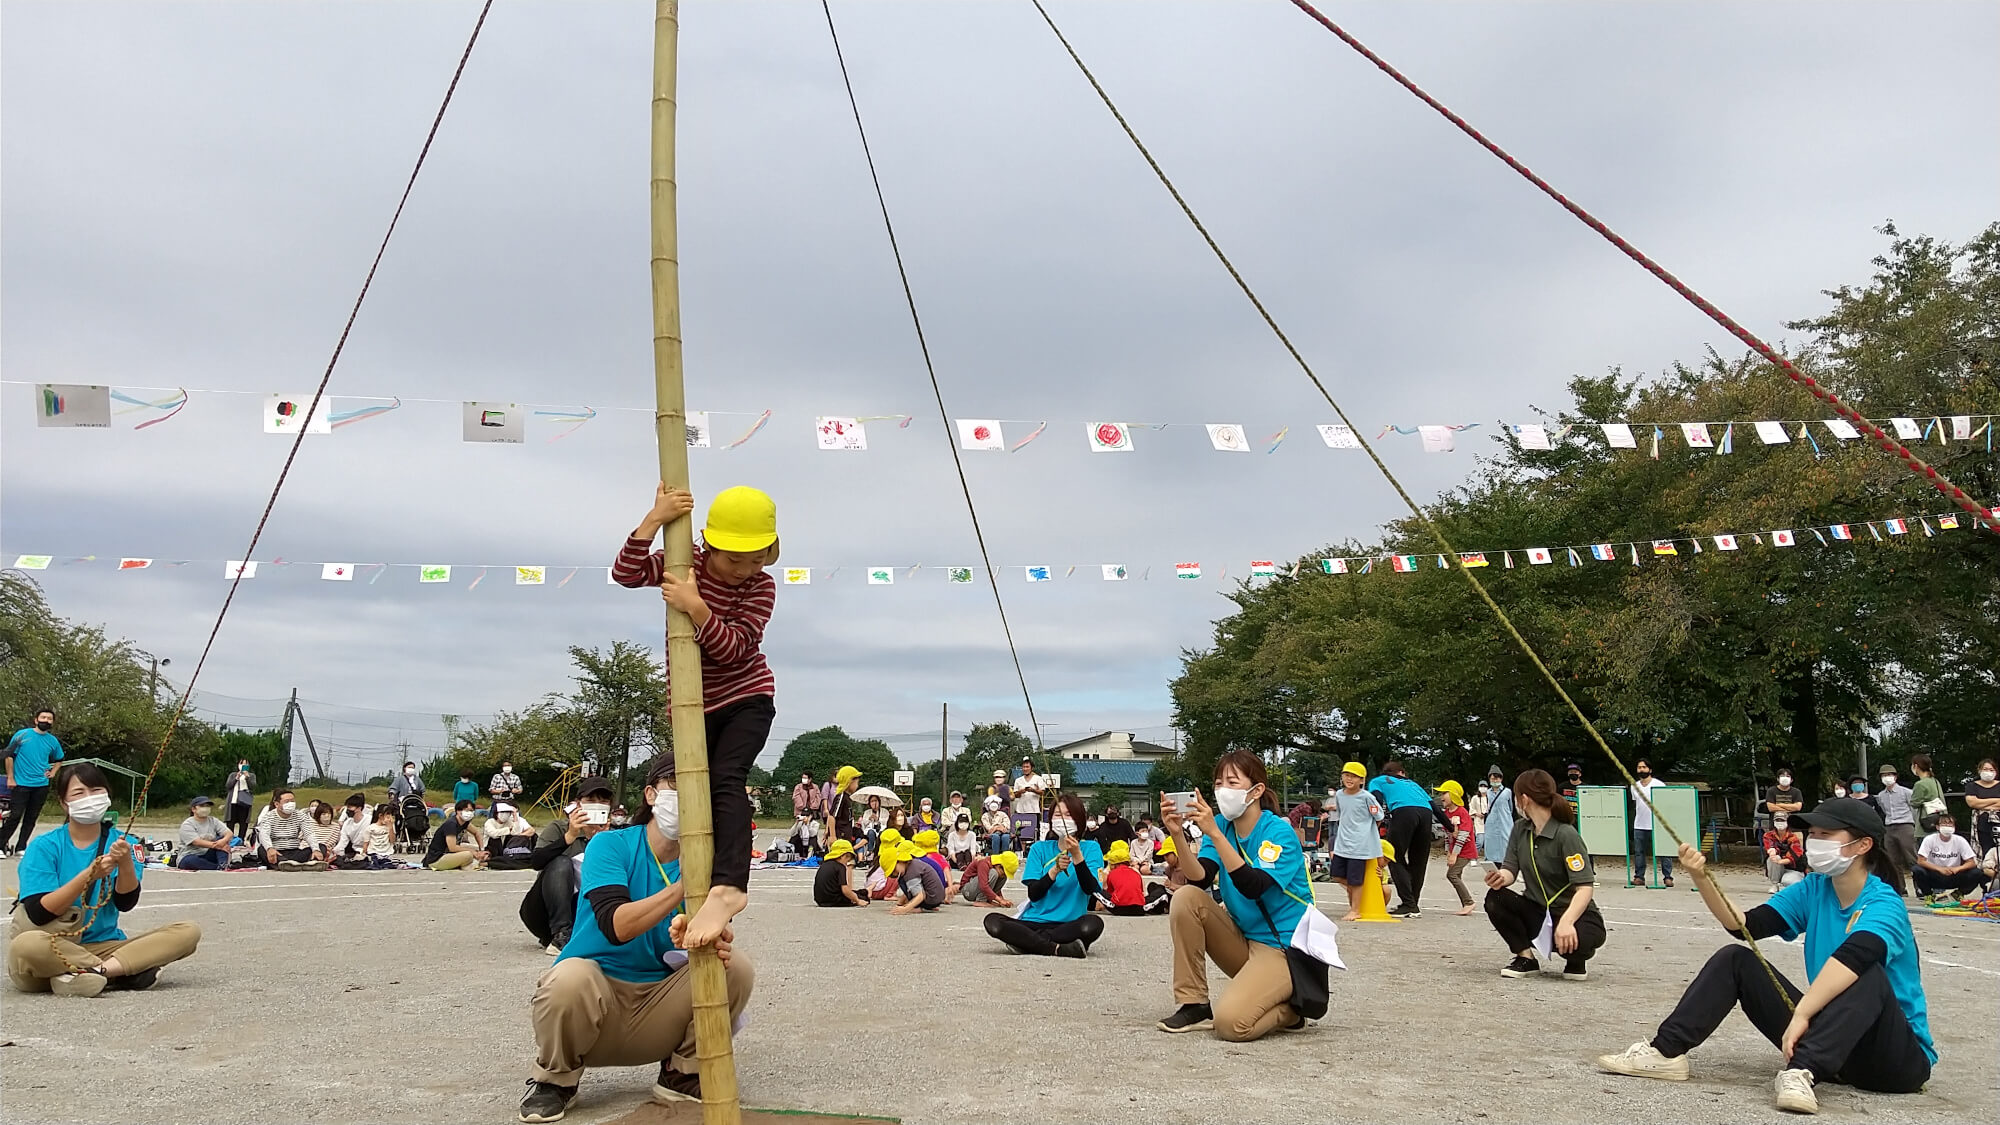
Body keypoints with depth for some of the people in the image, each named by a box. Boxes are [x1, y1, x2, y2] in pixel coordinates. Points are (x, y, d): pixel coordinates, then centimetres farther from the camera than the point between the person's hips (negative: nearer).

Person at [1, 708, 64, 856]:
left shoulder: (53, 741, 6)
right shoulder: (22, 734, -5)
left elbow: (59, 759, 25)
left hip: (41, 785, 4)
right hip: (21, 783, -4)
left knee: (31, 818, 7)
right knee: (15, 816, -7)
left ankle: (21, 847, 16)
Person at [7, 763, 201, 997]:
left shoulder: (120, 842, 6)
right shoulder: (44, 846, -2)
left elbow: (126, 903, -6)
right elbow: (38, 914, -14)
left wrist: (126, 862, -24)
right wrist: (88, 875, -25)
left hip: (103, 946, 3)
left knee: (188, 931, -16)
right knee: (27, 945, -38)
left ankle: (89, 972, -28)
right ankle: (128, 972, -24)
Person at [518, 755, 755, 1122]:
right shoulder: (610, 846, -10)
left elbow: (716, 936, -11)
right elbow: (615, 926, -26)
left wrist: (719, 943, -36)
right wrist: (682, 887, -37)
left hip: (660, 1005, 3)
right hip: (597, 993, -3)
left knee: (736, 968, -19)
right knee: (571, 977, -35)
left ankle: (681, 1075, 3)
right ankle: (555, 1079, -4)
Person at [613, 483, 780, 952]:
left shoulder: (761, 586, -12)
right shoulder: (682, 563, -5)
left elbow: (734, 648, -23)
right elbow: (625, 574, -19)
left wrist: (696, 607, -36)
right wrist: (655, 519, -28)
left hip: (747, 699, -4)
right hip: (692, 705, 4)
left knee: (726, 780, -26)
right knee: (697, 793, 4)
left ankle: (726, 887, -40)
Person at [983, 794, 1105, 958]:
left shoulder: (1090, 848, 5)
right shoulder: (1040, 848, 9)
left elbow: (1090, 889, -11)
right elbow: (1033, 894, -2)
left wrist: (1077, 855, -22)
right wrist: (1055, 870, -17)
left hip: (1070, 924, -1)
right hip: (1035, 922, 2)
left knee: (1093, 924, -36)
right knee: (992, 921, -25)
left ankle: (1025, 940, -23)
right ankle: (1058, 949, -25)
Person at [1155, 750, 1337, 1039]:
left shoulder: (1279, 832, -16)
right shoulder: (1222, 824, 1)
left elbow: (1252, 887, -32)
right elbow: (1200, 879, -14)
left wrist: (1214, 834, -37)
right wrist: (1177, 833, -28)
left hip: (1283, 947, -6)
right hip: (1242, 940, 7)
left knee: (1230, 1023, -26)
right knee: (1186, 898, -16)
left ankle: (1289, 1010, 7)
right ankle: (1194, 1005, -6)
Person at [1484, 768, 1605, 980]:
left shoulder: (1566, 835, -20)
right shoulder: (1520, 829, 3)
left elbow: (1585, 887, -26)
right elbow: (1510, 869, -2)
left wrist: (1566, 922, -42)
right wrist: (1500, 877, -28)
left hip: (1575, 915, -5)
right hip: (1537, 912, 5)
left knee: (1571, 937, -39)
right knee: (1495, 900, -22)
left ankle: (1577, 960, 0)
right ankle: (1526, 958, -5)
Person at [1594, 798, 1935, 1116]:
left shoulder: (1883, 905, -18)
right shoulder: (1814, 889, 2)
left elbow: (1850, 958, -39)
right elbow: (1744, 925, -5)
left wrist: (1800, 1014, -46)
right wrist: (1701, 878, -20)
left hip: (1898, 1055, -6)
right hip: (1828, 1037, 6)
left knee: (1868, 975, -34)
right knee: (1735, 959, -2)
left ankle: (1802, 1072, -45)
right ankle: (1665, 1052, -10)